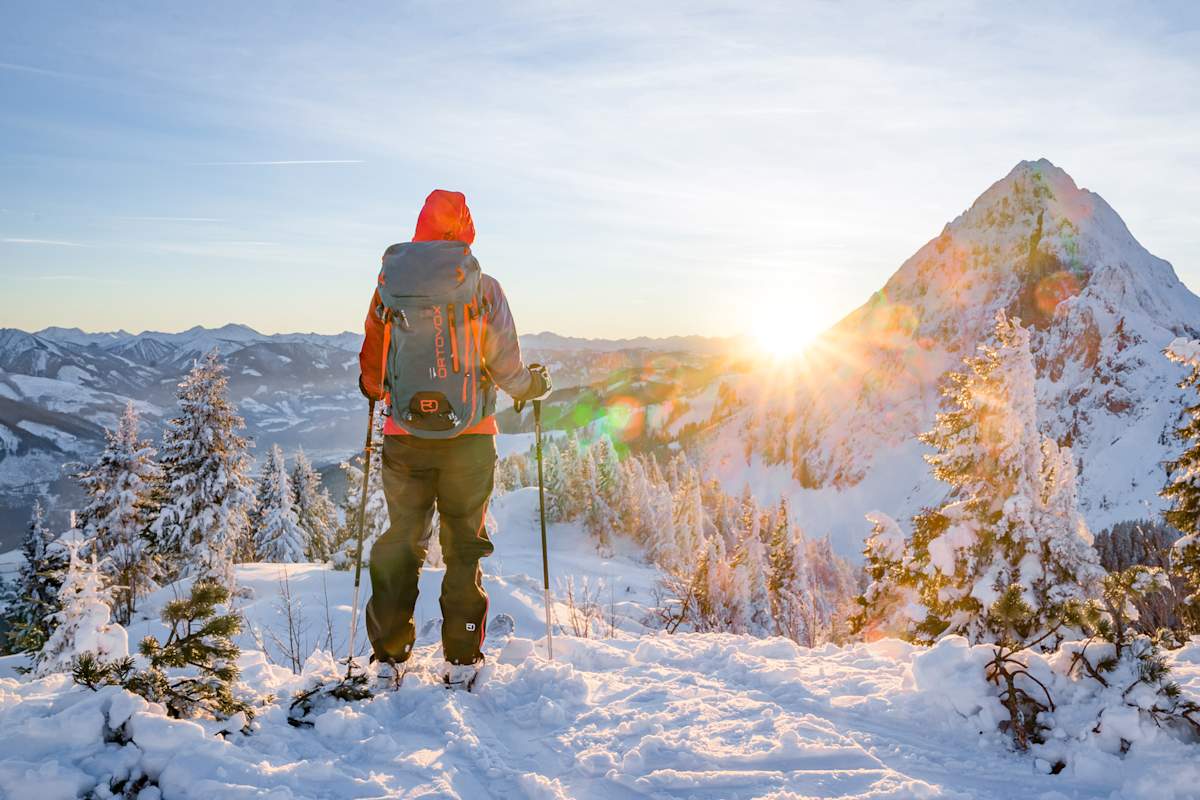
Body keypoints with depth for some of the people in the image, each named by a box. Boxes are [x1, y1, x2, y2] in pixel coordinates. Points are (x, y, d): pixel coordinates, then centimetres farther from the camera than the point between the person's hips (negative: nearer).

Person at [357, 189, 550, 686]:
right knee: (464, 543, 9)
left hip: (405, 437, 2)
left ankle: (389, 655, 19)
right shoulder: (484, 289, -5)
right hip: (470, 439, -1)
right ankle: (462, 659, 15)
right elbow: (507, 370, -3)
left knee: (401, 540, 12)